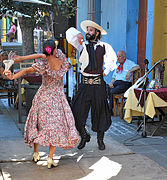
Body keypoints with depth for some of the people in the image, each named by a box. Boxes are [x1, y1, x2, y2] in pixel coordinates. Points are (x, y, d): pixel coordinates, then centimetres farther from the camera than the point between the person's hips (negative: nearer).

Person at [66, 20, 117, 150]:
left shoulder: (104, 47, 4)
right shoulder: (83, 45, 8)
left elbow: (112, 59, 15)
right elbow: (70, 32, 10)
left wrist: (106, 71, 6)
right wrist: (78, 34, -7)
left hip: (98, 84, -1)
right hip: (85, 84, 1)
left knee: (100, 112, 5)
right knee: (78, 111, -2)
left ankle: (100, 139, 24)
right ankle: (84, 136, 20)